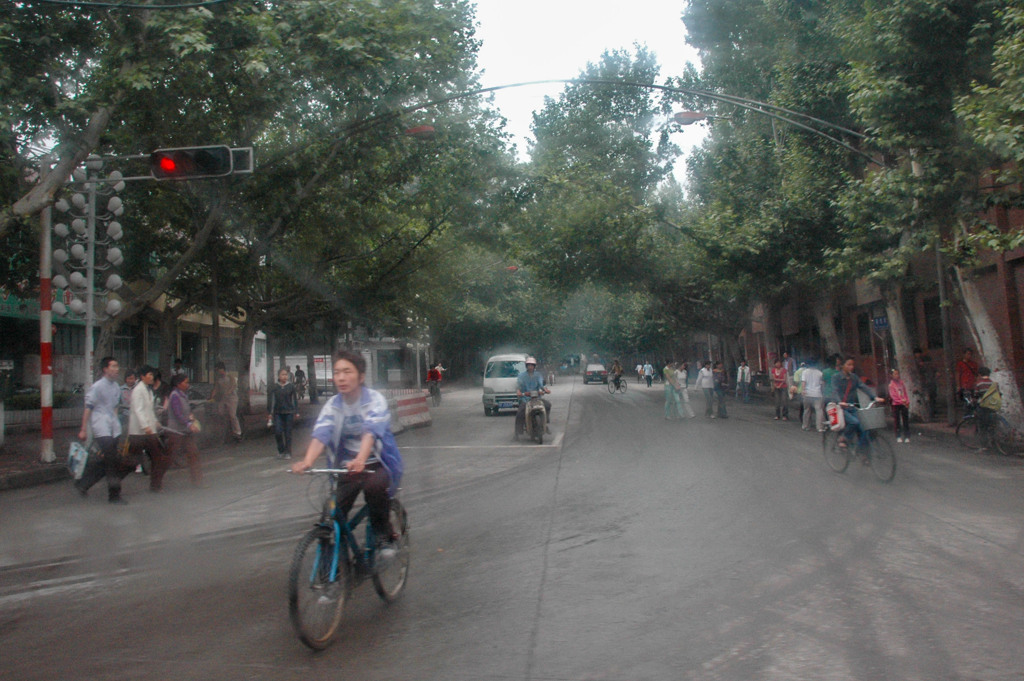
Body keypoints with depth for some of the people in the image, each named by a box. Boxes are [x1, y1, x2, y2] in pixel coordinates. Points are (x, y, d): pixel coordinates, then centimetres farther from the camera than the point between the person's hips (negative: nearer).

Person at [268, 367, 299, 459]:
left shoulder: (291, 386, 0)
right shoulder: (274, 387, 1)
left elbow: (295, 399, 4)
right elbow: (270, 399, 6)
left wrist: (296, 412, 3)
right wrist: (270, 413, 3)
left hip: (289, 412, -1)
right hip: (277, 413, 1)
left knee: (288, 433, 2)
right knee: (278, 432, -6)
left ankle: (288, 452, 12)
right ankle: (281, 450, 15)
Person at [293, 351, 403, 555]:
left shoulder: (375, 400, -13)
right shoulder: (332, 405, -2)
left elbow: (371, 431, -30)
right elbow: (320, 434, -18)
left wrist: (360, 459, -49)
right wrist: (307, 461, -39)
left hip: (378, 463, -3)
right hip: (346, 466, 4)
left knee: (374, 485, -34)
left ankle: (384, 534, -10)